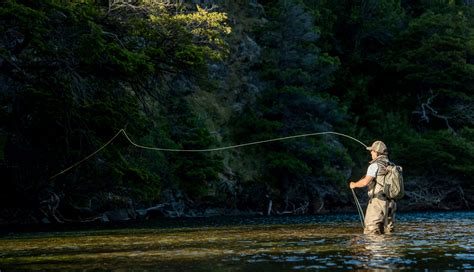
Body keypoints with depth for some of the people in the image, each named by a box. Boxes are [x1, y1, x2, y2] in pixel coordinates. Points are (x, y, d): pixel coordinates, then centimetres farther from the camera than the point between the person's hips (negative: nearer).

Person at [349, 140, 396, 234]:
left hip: (377, 201, -8)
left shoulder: (375, 165, -9)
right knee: (387, 231, 10)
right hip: (390, 202, 8)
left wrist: (354, 184, -1)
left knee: (371, 232, -7)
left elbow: (365, 182, -18)